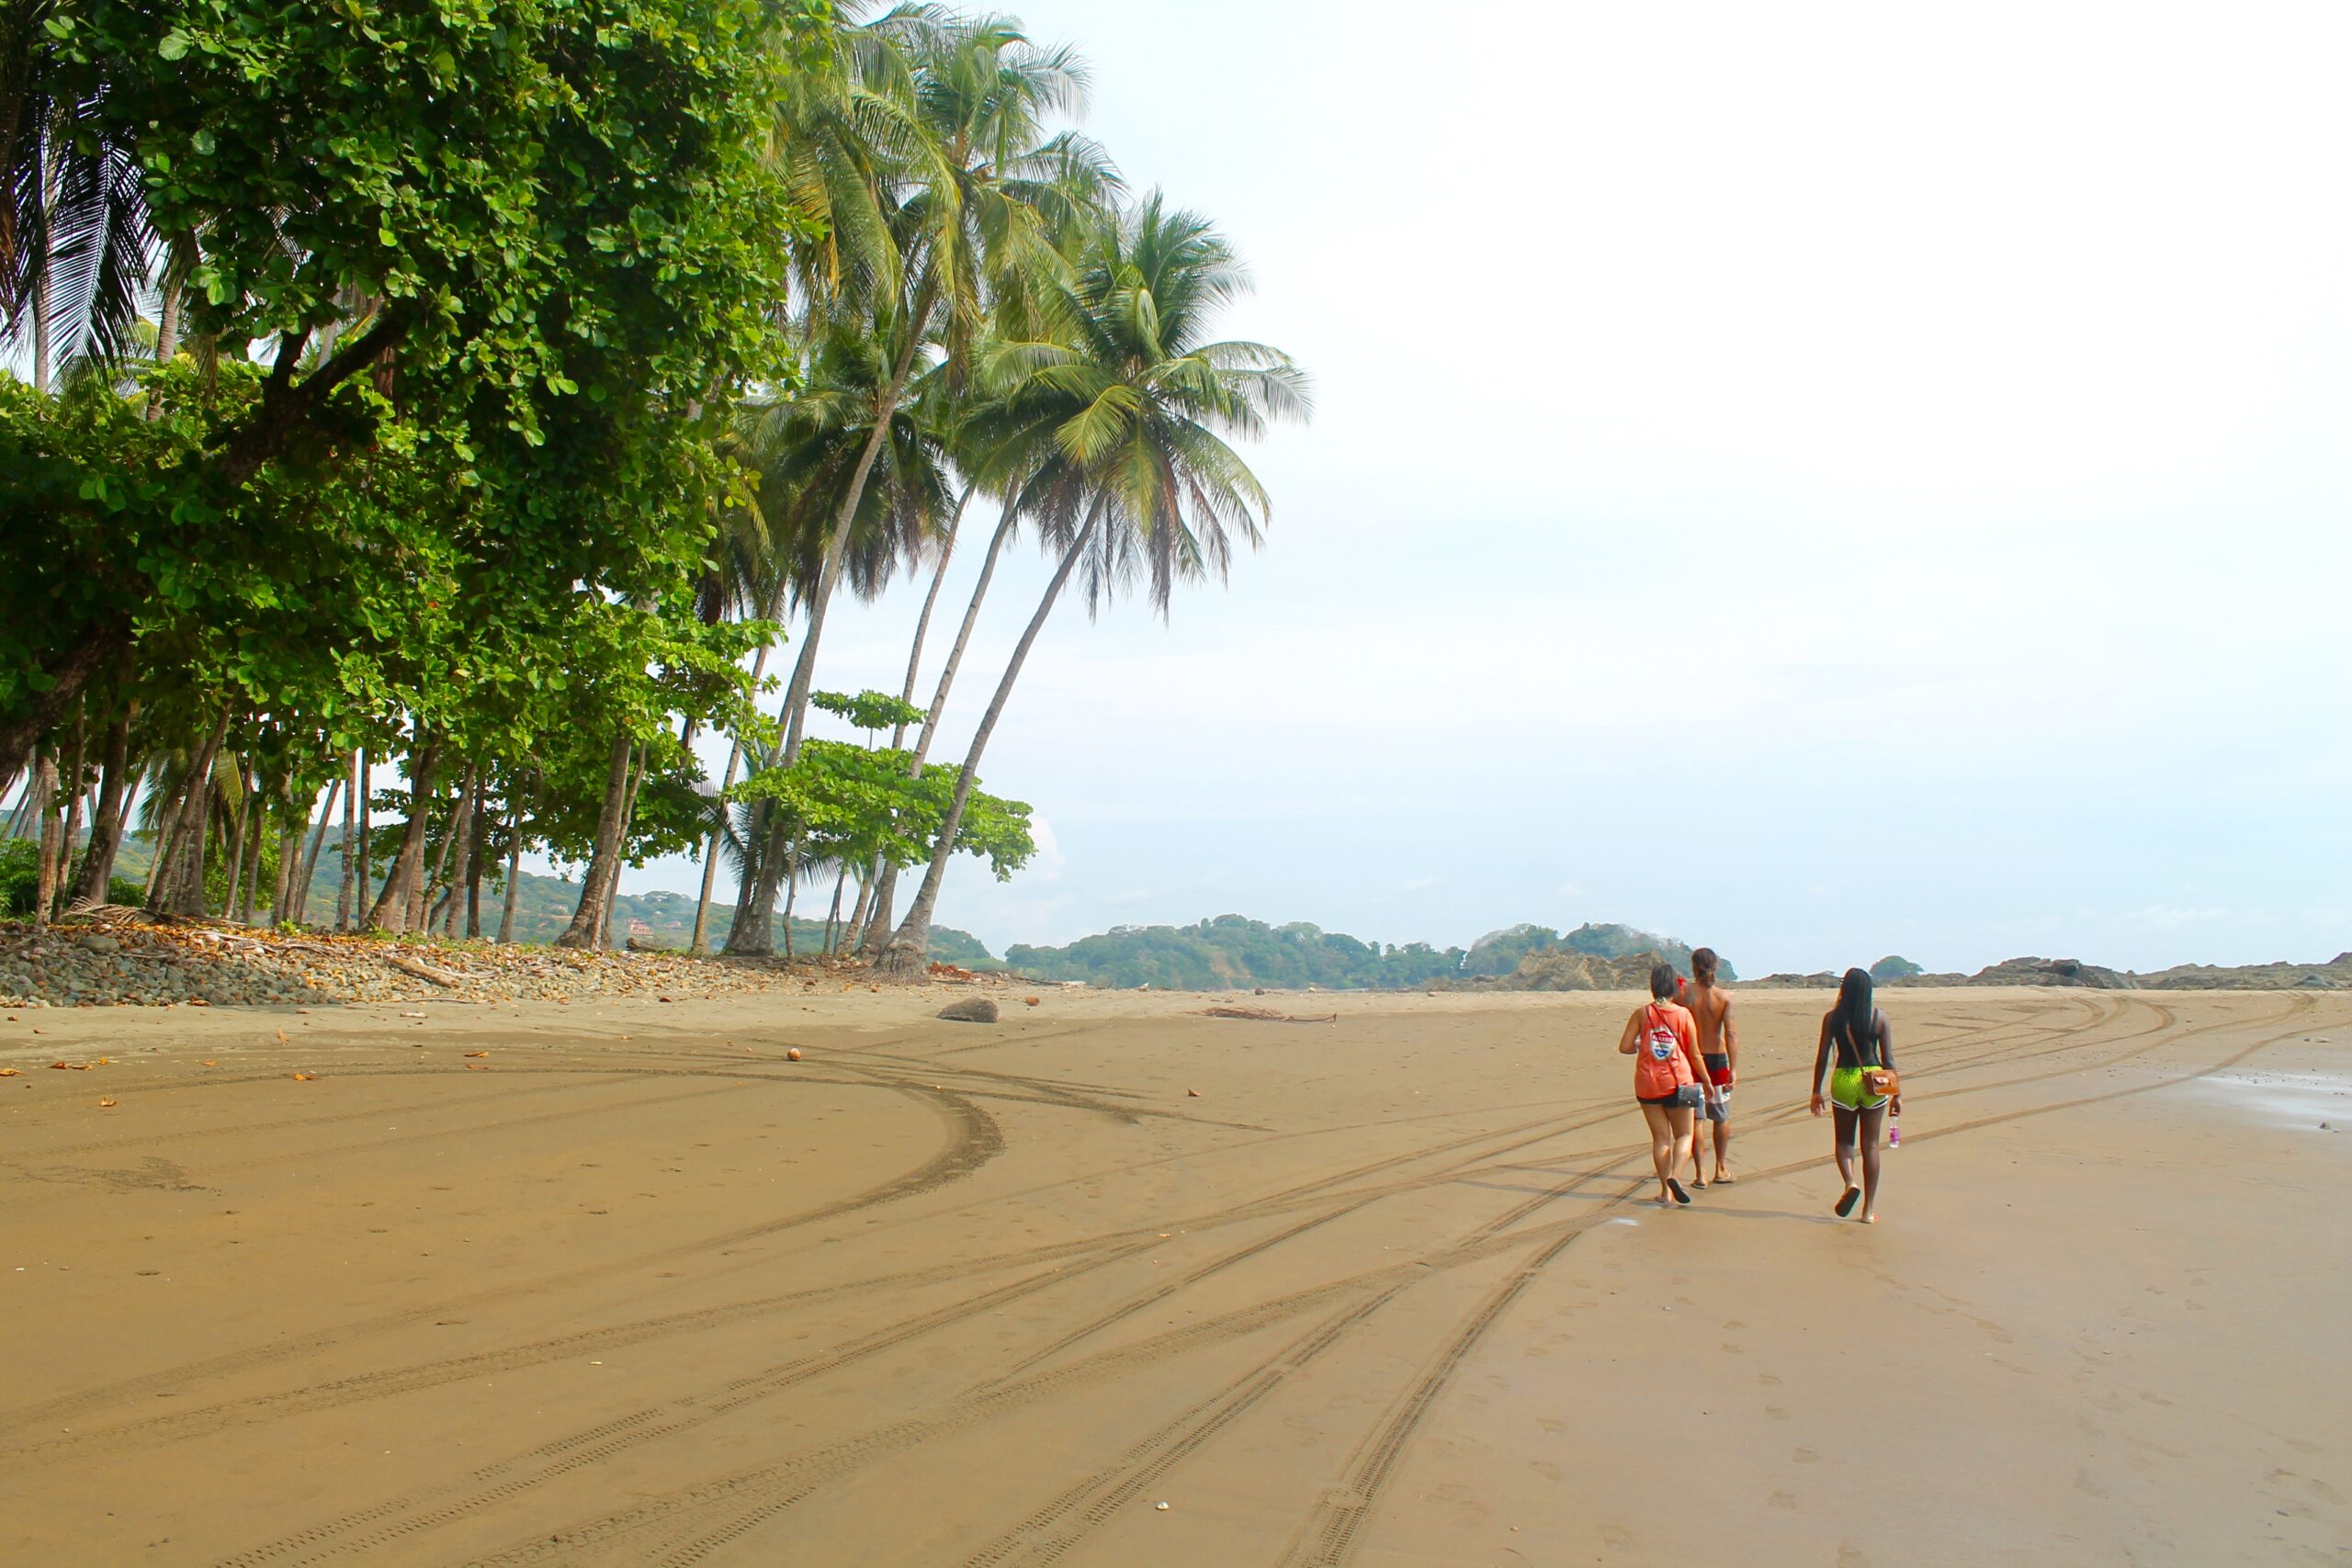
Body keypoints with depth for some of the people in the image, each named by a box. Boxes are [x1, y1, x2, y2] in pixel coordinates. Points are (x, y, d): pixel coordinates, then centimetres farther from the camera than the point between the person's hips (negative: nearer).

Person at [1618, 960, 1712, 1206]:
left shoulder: (1642, 1013, -3)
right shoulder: (1684, 1014, -5)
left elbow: (1624, 1047, -6)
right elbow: (1694, 1054, 0)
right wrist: (1706, 1081, 13)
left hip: (1648, 1084, 1)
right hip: (1678, 1083, -1)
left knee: (1661, 1137, 9)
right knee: (1684, 1134, 12)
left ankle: (1666, 1191, 6)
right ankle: (1674, 1175, -12)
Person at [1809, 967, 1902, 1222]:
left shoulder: (1832, 1017, -4)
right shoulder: (1880, 1017, -3)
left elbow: (1822, 1057, -2)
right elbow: (1888, 1059, -2)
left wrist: (1816, 1091, 7)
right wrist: (1897, 1093, 6)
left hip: (1843, 1080, 0)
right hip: (1874, 1084, 1)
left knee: (1844, 1141, 16)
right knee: (1870, 1145, 9)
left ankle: (1850, 1182, -13)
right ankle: (1869, 1209, 11)